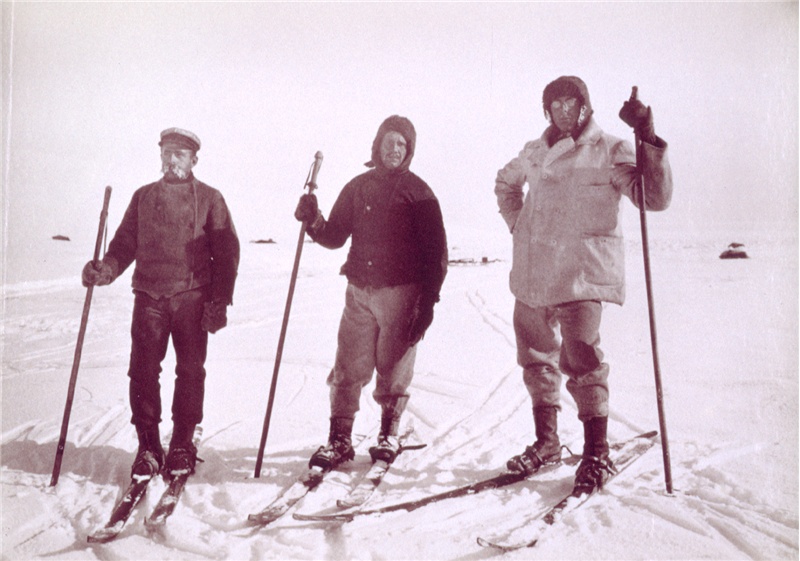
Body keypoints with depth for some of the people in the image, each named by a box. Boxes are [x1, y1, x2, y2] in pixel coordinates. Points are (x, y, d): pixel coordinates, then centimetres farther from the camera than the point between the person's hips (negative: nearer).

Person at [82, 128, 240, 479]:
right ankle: (148, 447, 10)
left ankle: (182, 446, 15)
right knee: (143, 371, -1)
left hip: (192, 296, -2)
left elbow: (226, 252, 3)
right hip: (149, 295, 2)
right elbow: (125, 243, 13)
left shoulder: (209, 198, 7)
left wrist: (220, 300, -6)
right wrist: (106, 269, -8)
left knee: (190, 371, 2)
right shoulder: (143, 196, 15)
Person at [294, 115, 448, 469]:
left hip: (401, 293, -2)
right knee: (348, 367, 0)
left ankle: (389, 434, 22)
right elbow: (335, 237, 12)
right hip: (359, 290, 3)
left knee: (394, 367, 5)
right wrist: (314, 222, -9)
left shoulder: (417, 192, 2)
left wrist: (428, 301, -5)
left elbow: (435, 250, 0)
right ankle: (339, 439, 9)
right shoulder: (358, 188, 12)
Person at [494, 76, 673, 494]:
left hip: (582, 274, -5)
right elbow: (506, 182, 35)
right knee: (537, 360, 11)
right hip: (532, 275, 6)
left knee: (580, 361, -15)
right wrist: (517, 224, 20)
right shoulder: (535, 152, 14)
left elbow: (655, 197, -13)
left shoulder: (609, 151, -1)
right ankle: (546, 444, 27)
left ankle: (597, 455, 0)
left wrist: (650, 141, -23)